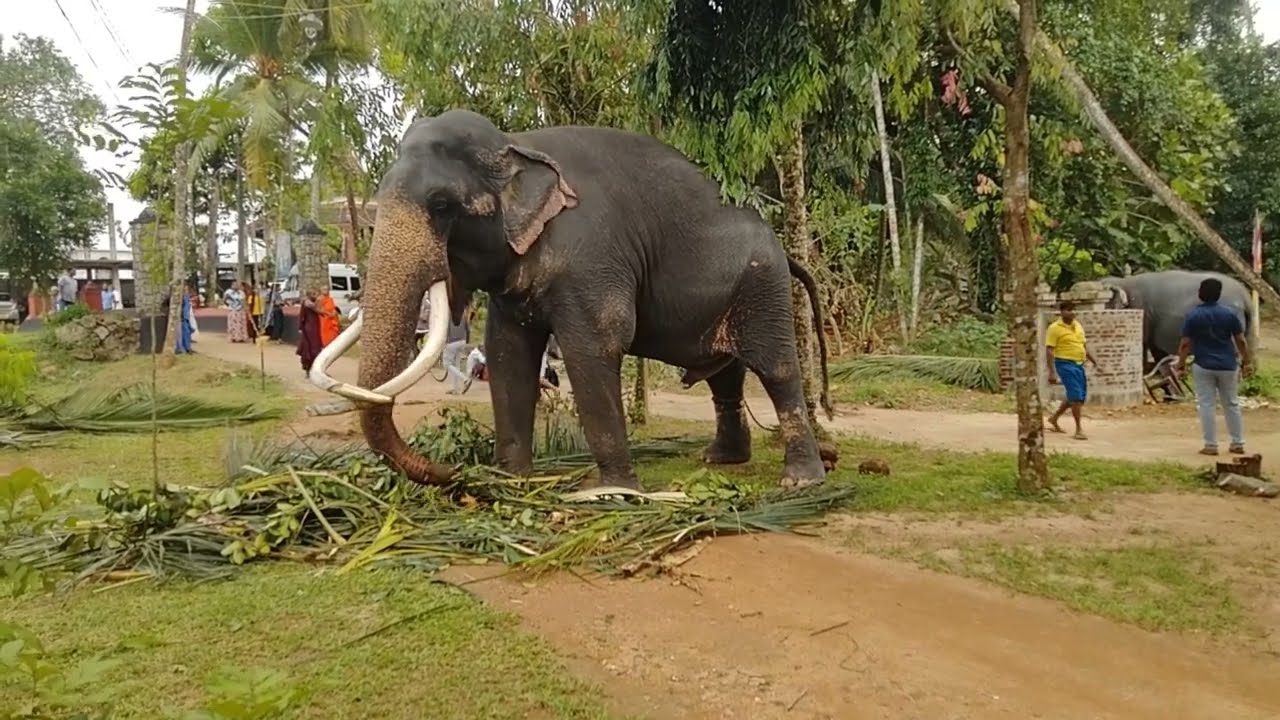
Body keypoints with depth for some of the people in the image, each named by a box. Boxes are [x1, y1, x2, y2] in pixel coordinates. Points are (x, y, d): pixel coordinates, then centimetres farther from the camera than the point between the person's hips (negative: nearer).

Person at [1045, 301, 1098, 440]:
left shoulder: (1078, 326, 13)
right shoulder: (1054, 328, -10)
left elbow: (1084, 346, 22)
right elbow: (1049, 350, -14)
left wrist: (1094, 361, 19)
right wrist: (1052, 372, -21)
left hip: (1079, 365, 8)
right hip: (1065, 364, -8)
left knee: (1081, 396, 13)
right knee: (1076, 396, -12)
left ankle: (1054, 418, 29)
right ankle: (1078, 429, -5)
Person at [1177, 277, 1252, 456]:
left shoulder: (1193, 315, -7)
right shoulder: (1229, 313, -2)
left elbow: (1185, 344, -7)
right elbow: (1241, 341, 1)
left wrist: (1181, 363, 3)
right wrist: (1246, 362, 10)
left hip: (1203, 366, -2)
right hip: (1228, 366, 2)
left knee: (1206, 405, 2)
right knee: (1232, 404, 13)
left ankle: (1211, 445, 2)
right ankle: (1238, 444, 18)